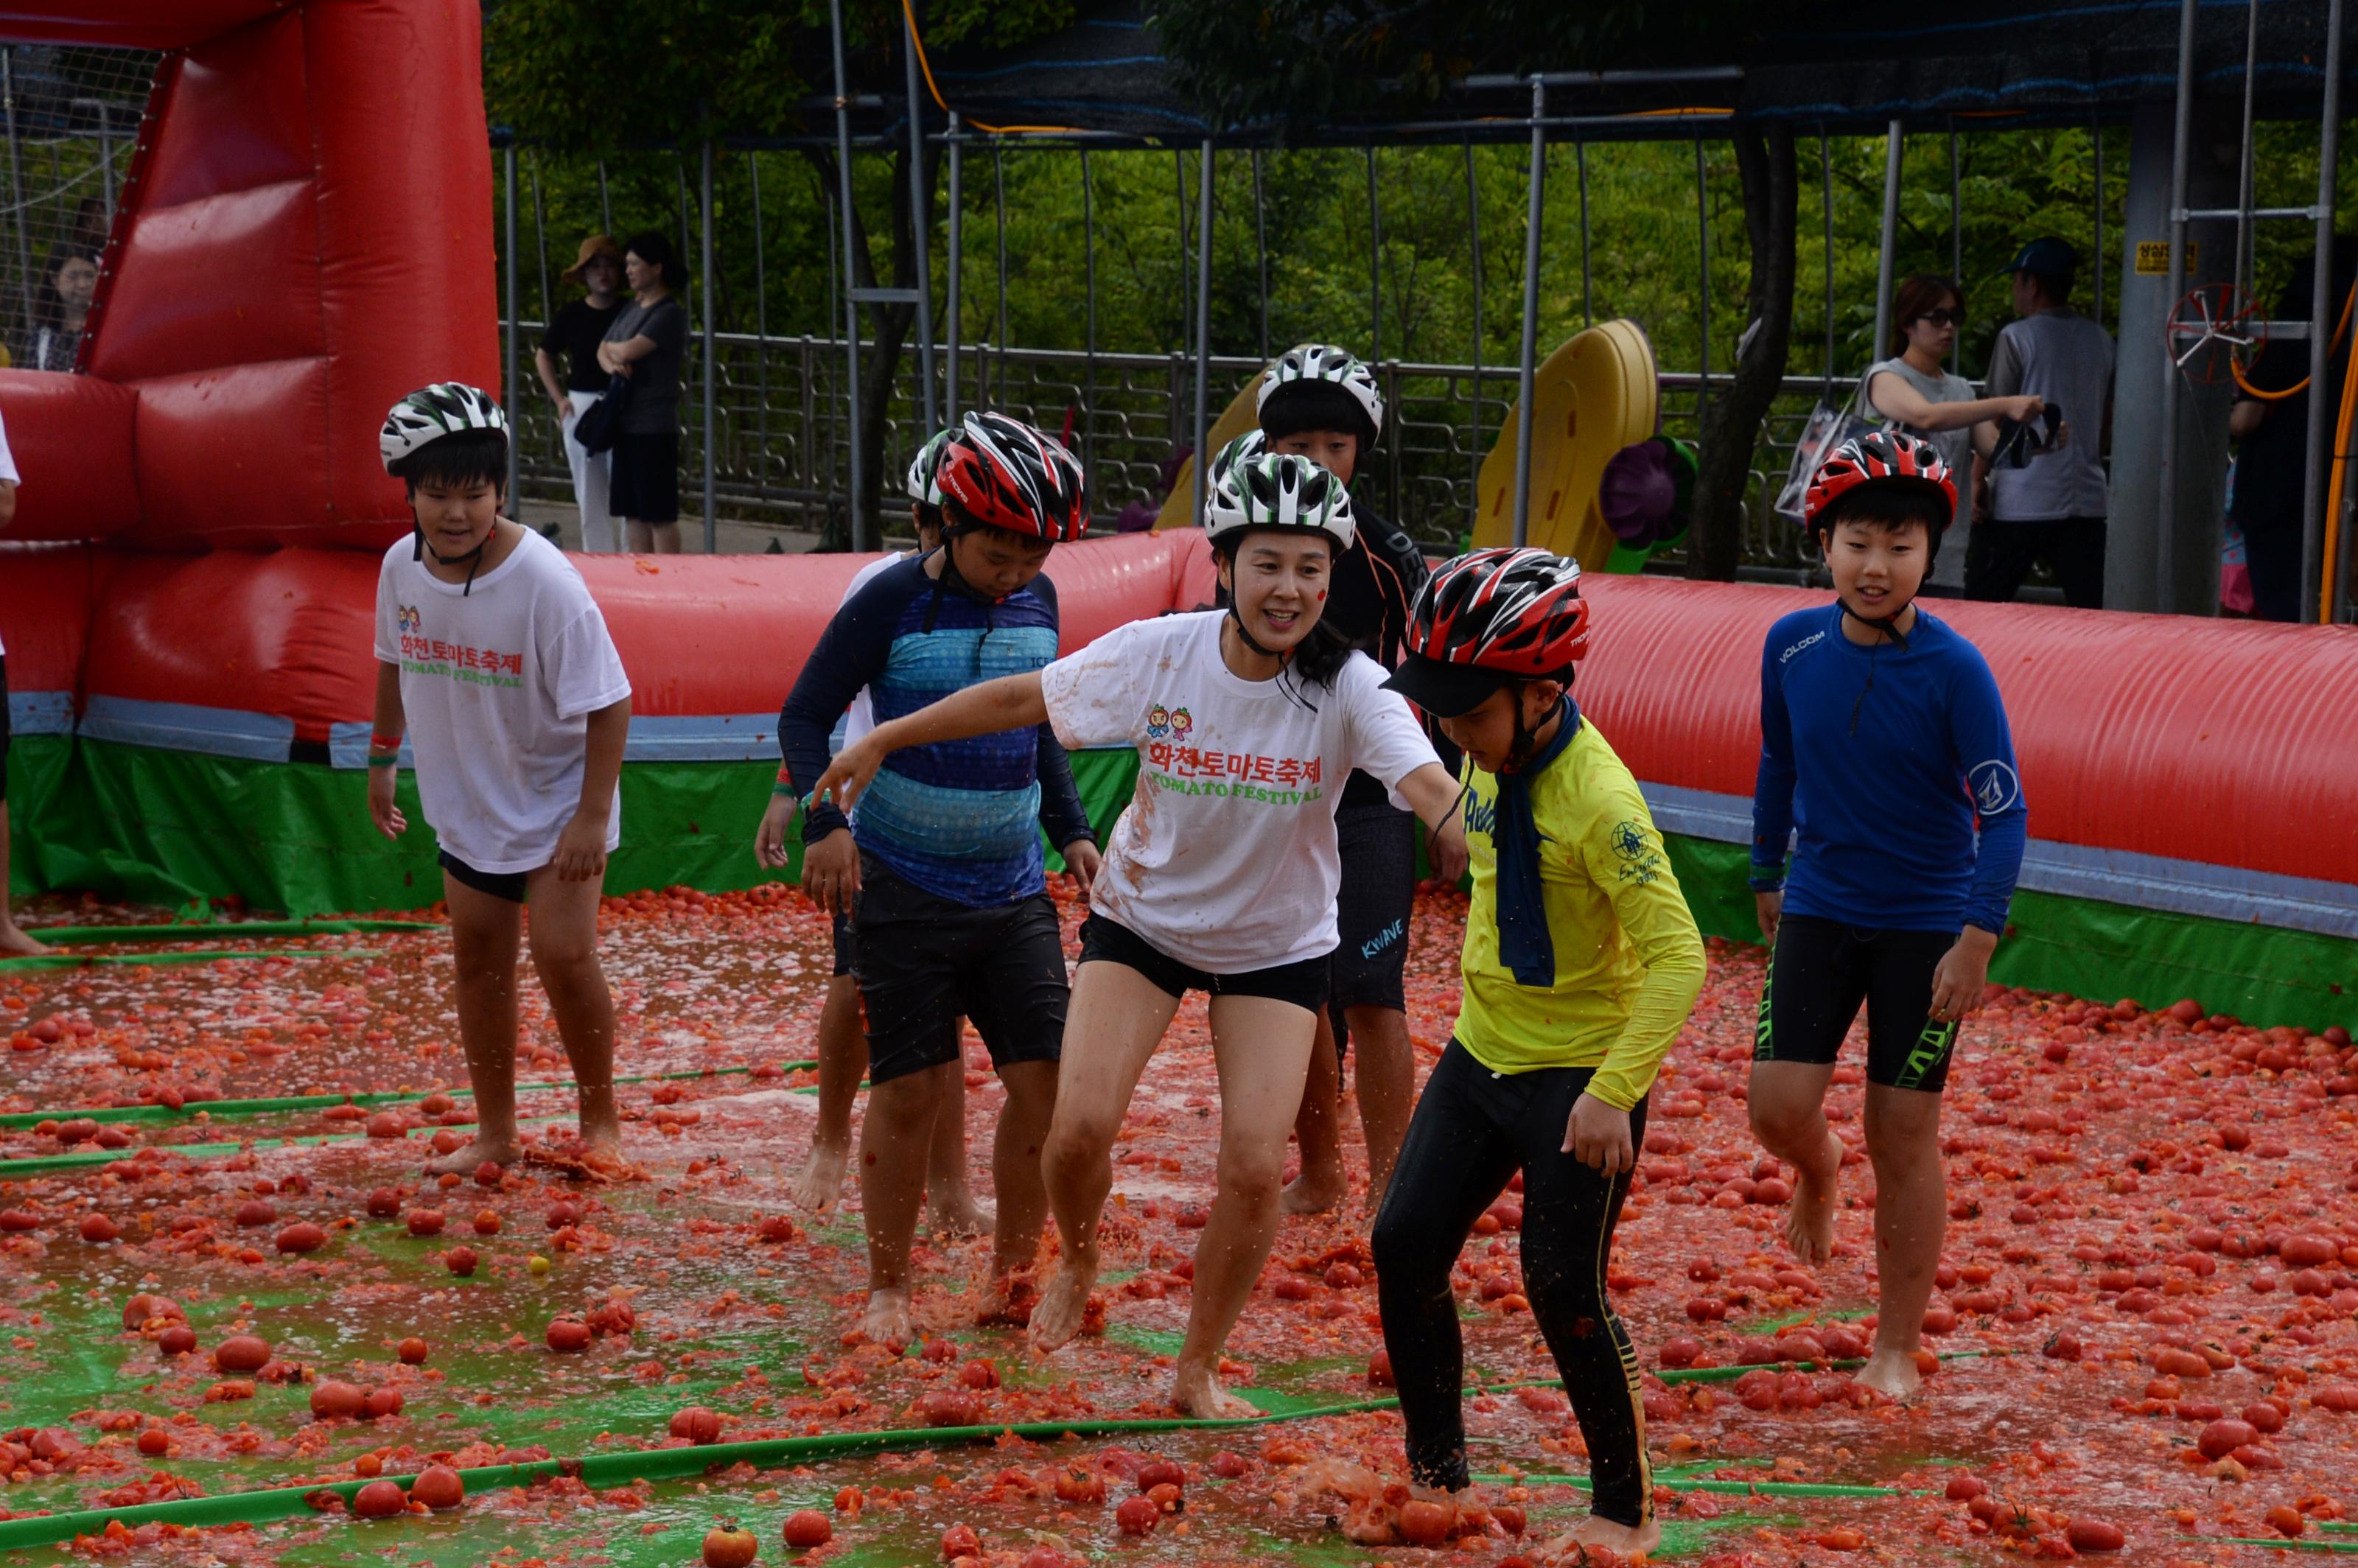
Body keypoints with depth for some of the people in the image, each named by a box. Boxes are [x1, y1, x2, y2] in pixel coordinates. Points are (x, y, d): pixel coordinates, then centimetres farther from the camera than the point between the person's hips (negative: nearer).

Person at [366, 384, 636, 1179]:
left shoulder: (543, 579, -26)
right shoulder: (402, 567, -9)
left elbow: (608, 704, -21)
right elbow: (395, 664, 12)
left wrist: (593, 814, -22)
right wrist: (382, 758, 18)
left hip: (555, 802, -5)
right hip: (465, 801, 5)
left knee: (564, 954, -12)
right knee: (477, 956, 9)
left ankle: (599, 1121, 8)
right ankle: (494, 1131, 22)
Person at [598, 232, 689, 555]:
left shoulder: (670, 313, -11)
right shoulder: (630, 309, 16)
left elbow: (628, 351, -20)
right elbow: (603, 351, 16)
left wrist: (612, 348, 3)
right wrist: (611, 364, -7)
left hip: (654, 427, -9)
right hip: (626, 424, 9)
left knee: (660, 515, -5)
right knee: (633, 513, 10)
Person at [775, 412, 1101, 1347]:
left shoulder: (1039, 601, 6)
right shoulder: (894, 601, -9)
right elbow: (805, 715, -5)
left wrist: (1072, 830, 13)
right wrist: (823, 820, -19)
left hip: (1015, 889, 4)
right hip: (906, 888, -4)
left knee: (1046, 1080, -2)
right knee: (912, 1087, -3)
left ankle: (1013, 1274, 16)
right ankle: (888, 1287, 13)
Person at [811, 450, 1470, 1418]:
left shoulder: (1348, 688, -22)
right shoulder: (1160, 652, -18)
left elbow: (1432, 789, -37)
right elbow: (1022, 699, -6)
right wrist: (880, 741, 0)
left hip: (1278, 946, 0)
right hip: (1143, 916, 1)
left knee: (1255, 1168, -10)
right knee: (1081, 1125, -15)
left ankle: (1197, 1372, 14)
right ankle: (1078, 1262, 22)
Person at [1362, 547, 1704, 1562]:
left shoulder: (1598, 800, -25)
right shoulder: (1488, 757, 0)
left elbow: (1678, 957, -29)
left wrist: (1613, 1092, -33)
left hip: (1578, 1076, -8)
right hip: (1482, 1052, 8)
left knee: (1564, 1291, -7)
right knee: (1405, 1245, 4)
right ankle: (1435, 1475, 20)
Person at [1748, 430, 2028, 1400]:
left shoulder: (1955, 670, -16)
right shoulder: (1791, 646, -5)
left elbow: (2004, 812, -14)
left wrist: (1977, 940, -22)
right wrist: (1766, 875, 21)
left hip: (1926, 924, -3)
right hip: (1820, 909, 3)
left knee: (1903, 1137, 1)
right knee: (1778, 1109, -8)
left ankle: (1899, 1348, 15)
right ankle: (1817, 1170, 31)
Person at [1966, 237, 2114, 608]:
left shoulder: (2017, 337, -6)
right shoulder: (2101, 340, 11)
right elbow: (2108, 420, 17)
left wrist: (1978, 476, 0)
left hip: (2021, 503, -5)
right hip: (2087, 500, 5)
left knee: (1982, 606, 2)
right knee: (2092, 609, 3)